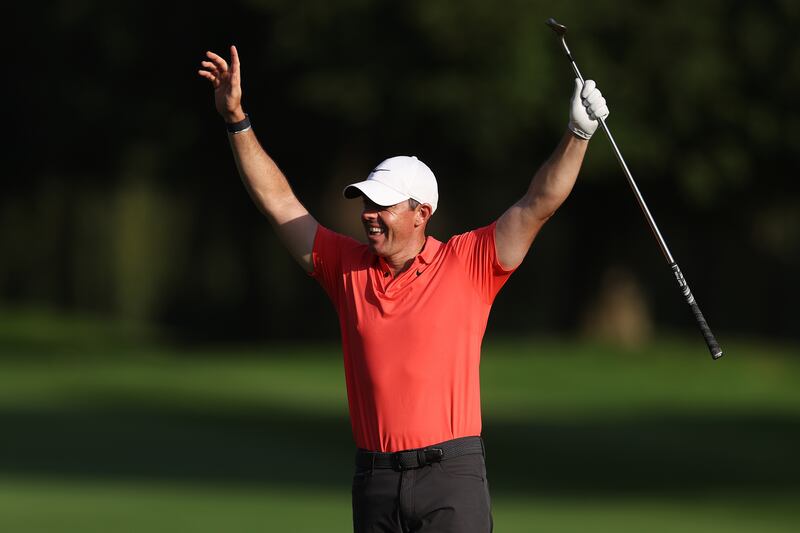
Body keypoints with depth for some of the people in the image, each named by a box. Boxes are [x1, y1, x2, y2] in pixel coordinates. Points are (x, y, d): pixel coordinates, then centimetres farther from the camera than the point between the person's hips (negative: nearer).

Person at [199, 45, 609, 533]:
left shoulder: (466, 264, 0)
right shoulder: (349, 266, 10)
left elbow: (539, 205, -5)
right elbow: (278, 201, 13)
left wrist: (578, 134, -15)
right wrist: (237, 120, 9)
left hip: (451, 475, -4)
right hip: (375, 481, 4)